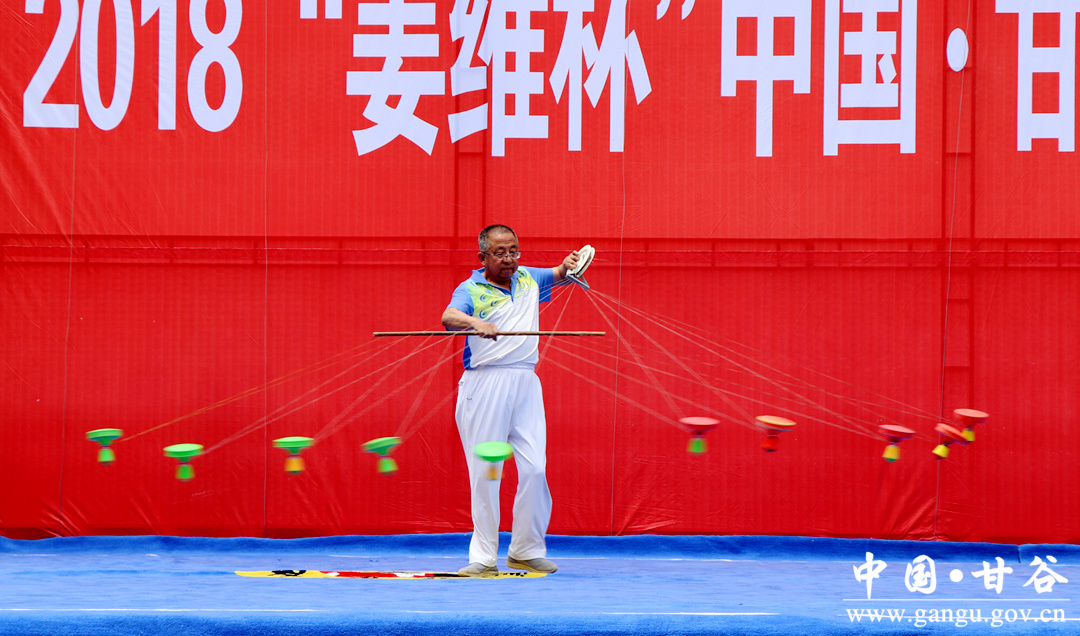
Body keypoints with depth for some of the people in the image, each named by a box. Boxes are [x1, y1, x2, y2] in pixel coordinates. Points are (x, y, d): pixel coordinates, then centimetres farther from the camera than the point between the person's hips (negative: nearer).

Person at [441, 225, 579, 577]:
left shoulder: (529, 279, 17)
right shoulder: (470, 290, 0)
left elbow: (560, 274, 37)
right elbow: (449, 316, -21)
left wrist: (570, 265, 12)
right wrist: (476, 322, -43)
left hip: (525, 383, 4)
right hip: (484, 385, -4)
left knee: (534, 468, -6)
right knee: (484, 471, -6)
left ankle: (526, 550, 5)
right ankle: (483, 556, -3)